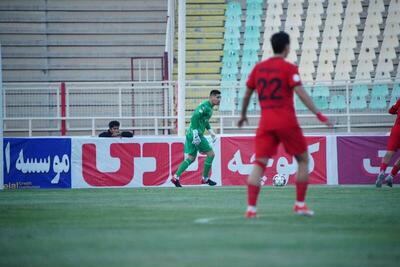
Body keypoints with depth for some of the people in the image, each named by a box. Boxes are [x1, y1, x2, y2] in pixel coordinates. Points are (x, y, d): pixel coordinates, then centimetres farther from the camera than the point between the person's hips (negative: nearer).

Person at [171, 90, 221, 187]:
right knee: (211, 154, -1)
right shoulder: (205, 106, -16)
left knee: (191, 158, 13)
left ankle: (176, 177, 7)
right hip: (195, 134, -10)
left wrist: (211, 132, 25)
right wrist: (196, 134, -28)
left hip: (190, 135, 10)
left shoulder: (209, 107, 16)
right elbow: (195, 117, -26)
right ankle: (205, 178, 7)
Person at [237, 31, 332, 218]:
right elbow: (301, 94, -15)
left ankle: (251, 208, -13)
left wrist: (243, 115, 31)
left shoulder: (258, 68, 9)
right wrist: (318, 114, -14)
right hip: (287, 122, -4)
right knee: (303, 160, 13)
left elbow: (247, 95, 15)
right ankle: (300, 204, 10)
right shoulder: (289, 68, -5)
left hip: (266, 122, 4)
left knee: (259, 163, 0)